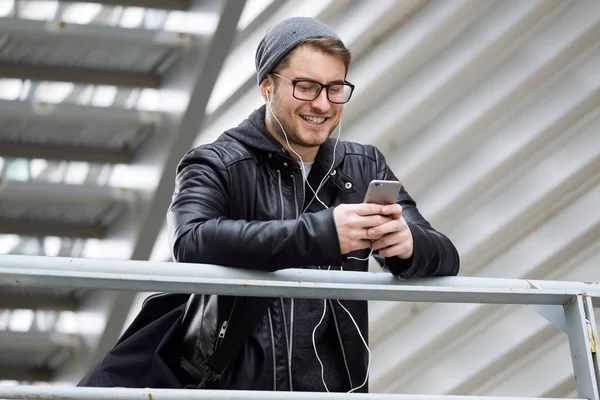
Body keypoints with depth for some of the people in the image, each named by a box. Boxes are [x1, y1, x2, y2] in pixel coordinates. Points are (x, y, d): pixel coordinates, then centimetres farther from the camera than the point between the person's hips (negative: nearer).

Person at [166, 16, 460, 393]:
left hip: (338, 386, 6)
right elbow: (192, 242, -21)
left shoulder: (365, 168, 13)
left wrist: (409, 245, -18)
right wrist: (321, 233, -30)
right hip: (233, 386, -5)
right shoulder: (215, 167, 0)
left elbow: (444, 258, 7)